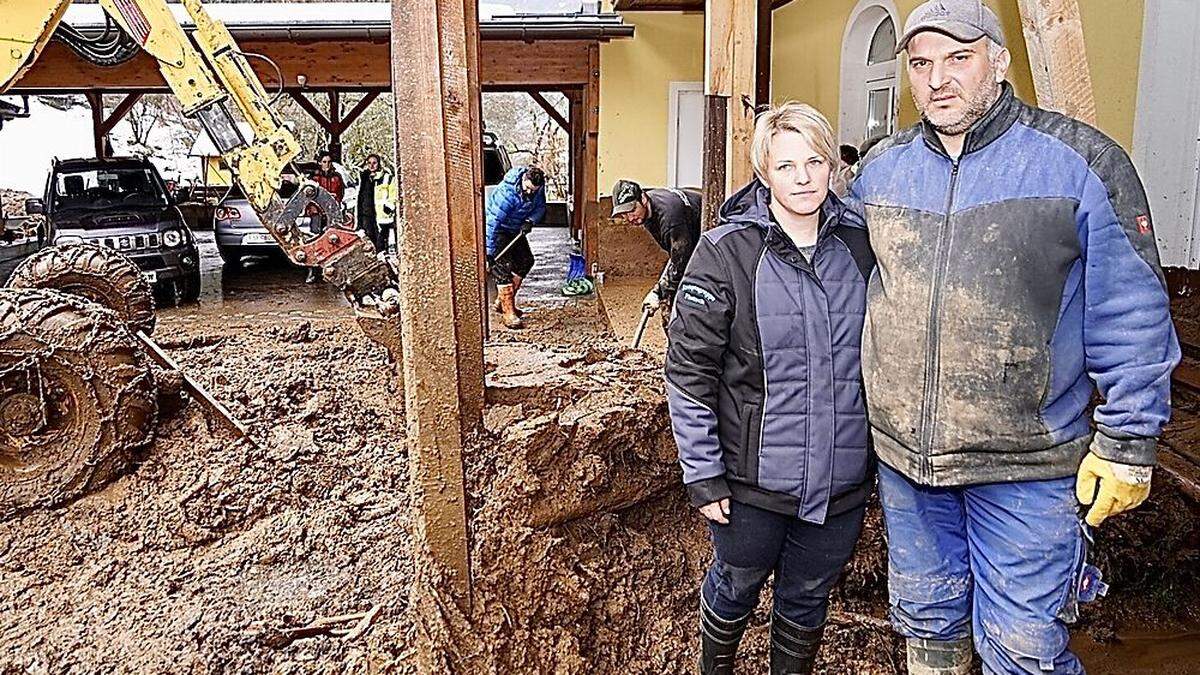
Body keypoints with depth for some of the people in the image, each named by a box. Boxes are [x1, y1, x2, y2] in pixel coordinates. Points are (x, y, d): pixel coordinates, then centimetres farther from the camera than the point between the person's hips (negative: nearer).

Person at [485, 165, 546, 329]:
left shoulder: (538, 187, -15)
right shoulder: (507, 192, -36)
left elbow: (540, 207, 1)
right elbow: (492, 222, -36)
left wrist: (530, 221, -22)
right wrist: (489, 251, -36)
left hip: (515, 229, 8)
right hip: (497, 230, -8)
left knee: (526, 260, 10)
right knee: (502, 266, -17)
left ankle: (501, 302, 20)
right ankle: (508, 312, -16)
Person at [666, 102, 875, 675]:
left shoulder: (859, 245, 0)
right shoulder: (726, 252, -12)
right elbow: (688, 369, -11)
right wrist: (702, 473, -12)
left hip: (841, 479, 3)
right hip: (752, 479, -3)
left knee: (808, 598, 20)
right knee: (736, 587, 19)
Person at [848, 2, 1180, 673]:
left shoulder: (1080, 161, -9)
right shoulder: (880, 169, 4)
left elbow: (1131, 314, -7)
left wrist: (1128, 441, -7)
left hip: (1027, 465, -4)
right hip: (903, 450, 4)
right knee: (925, 618, 21)